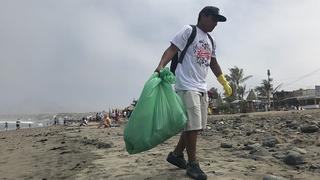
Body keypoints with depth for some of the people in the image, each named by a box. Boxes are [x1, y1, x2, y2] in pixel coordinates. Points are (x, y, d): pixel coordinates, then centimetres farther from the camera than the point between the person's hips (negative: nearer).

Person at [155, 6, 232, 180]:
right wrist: (161, 66, -28)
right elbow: (172, 49, -11)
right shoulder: (189, 30, 0)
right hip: (187, 86, -8)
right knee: (192, 125, -9)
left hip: (202, 88, 8)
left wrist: (225, 83, 33)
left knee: (196, 125, 9)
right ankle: (192, 164, 4)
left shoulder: (210, 41, 22)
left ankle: (176, 154, 24)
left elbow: (213, 63, 31)